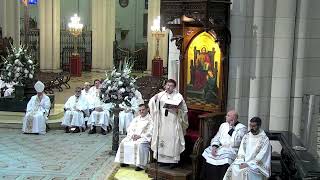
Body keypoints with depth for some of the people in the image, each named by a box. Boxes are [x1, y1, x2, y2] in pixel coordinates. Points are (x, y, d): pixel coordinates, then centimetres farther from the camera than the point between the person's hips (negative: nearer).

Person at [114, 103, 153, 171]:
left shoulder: (150, 119, 1)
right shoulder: (136, 119, 22)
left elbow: (150, 132, -10)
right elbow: (130, 128, 18)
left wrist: (140, 136, -18)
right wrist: (132, 134, -4)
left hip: (144, 137, -6)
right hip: (134, 136, 7)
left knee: (140, 144, -36)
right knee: (123, 142, -15)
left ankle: (140, 165, -33)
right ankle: (125, 161, -8)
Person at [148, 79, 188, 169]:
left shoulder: (178, 96, -2)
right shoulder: (160, 95, 7)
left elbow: (184, 110, -1)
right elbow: (152, 104, 17)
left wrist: (177, 110, -20)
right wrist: (154, 99, -3)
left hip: (173, 123, -4)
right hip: (162, 123, 4)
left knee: (173, 141, -4)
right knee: (163, 140, 8)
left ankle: (174, 160, 4)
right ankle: (164, 159, 18)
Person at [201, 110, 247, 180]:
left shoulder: (242, 128, -4)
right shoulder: (223, 125, 15)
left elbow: (236, 142, -16)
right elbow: (217, 137, 10)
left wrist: (231, 128, -15)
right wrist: (214, 147, -9)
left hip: (232, 149, -5)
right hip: (220, 147, 5)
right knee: (208, 155, -17)